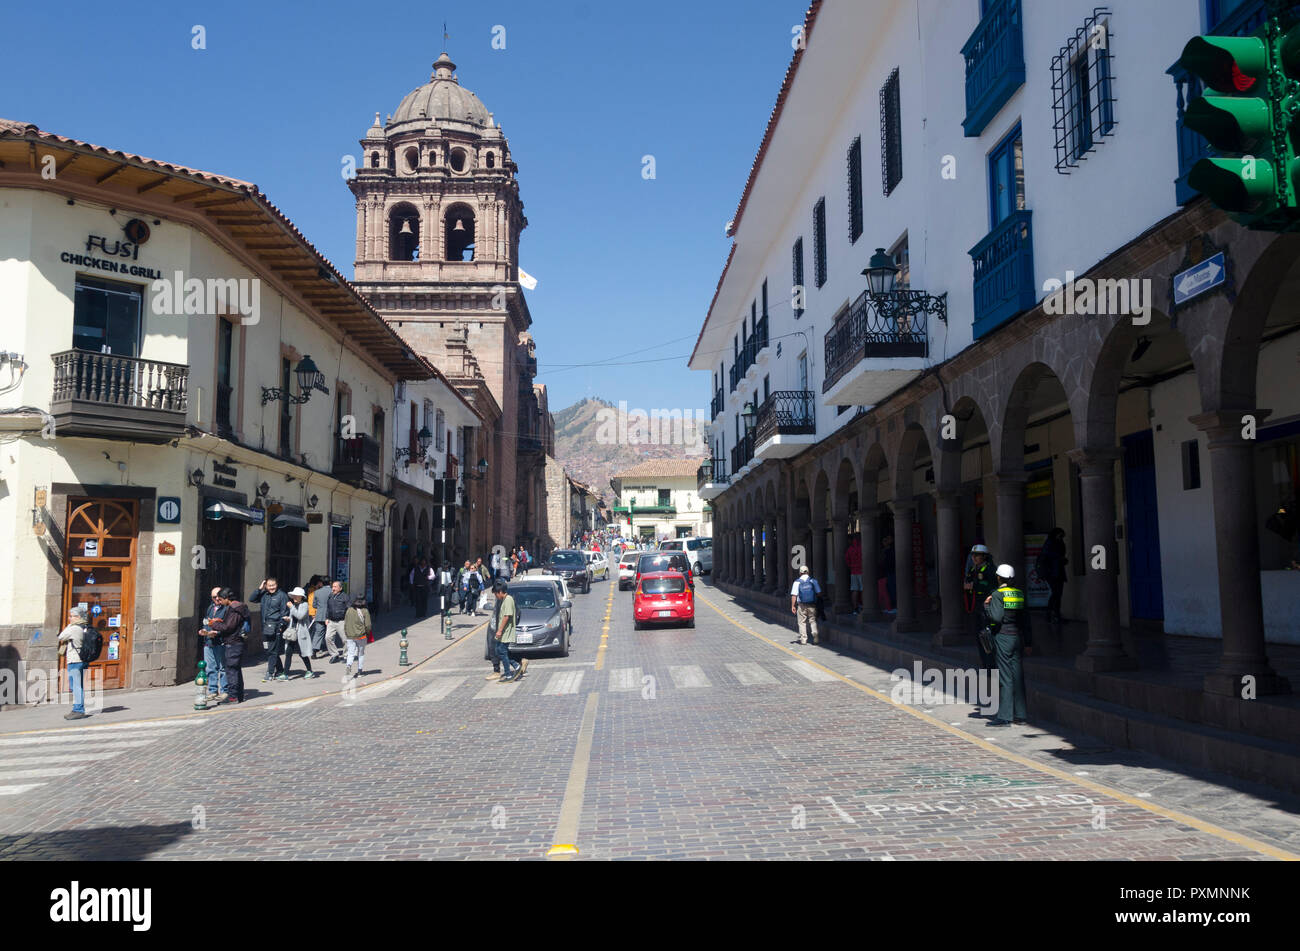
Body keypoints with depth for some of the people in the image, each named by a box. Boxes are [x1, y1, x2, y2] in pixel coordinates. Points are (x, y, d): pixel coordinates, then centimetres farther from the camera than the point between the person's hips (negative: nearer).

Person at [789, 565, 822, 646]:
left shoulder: (797, 582, -2)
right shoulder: (813, 581, 1)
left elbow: (794, 595, -7)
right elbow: (819, 593, 1)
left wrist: (793, 606, -4)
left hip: (801, 605, -1)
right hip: (812, 605, 1)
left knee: (801, 622, 8)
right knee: (812, 621, 12)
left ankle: (803, 638, 5)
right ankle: (814, 633, -11)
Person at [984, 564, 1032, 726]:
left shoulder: (998, 594, -10)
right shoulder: (1019, 593, 10)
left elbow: (997, 617, -18)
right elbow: (1025, 618, 12)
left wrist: (986, 605, -1)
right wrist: (1027, 643, 17)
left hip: (1003, 637, -6)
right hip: (1017, 637, 6)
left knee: (1005, 677, -6)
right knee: (1017, 675, 10)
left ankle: (1004, 716, -6)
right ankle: (1019, 714, 15)